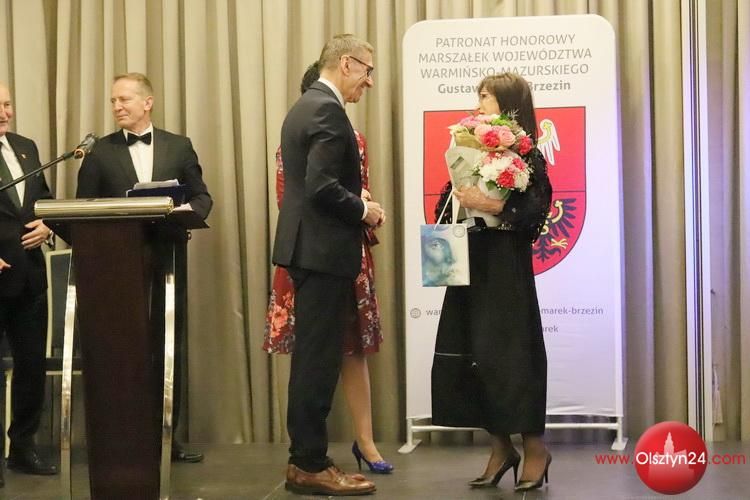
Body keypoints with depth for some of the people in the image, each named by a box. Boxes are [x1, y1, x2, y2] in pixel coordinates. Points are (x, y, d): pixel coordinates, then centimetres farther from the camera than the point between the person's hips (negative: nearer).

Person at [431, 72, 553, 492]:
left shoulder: (525, 154, -6)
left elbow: (536, 210, -17)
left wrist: (490, 205, -24)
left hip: (506, 270, -7)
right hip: (471, 266, 7)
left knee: (509, 356, -5)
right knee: (466, 358, 5)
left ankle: (535, 448, 11)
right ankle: (501, 448, 15)